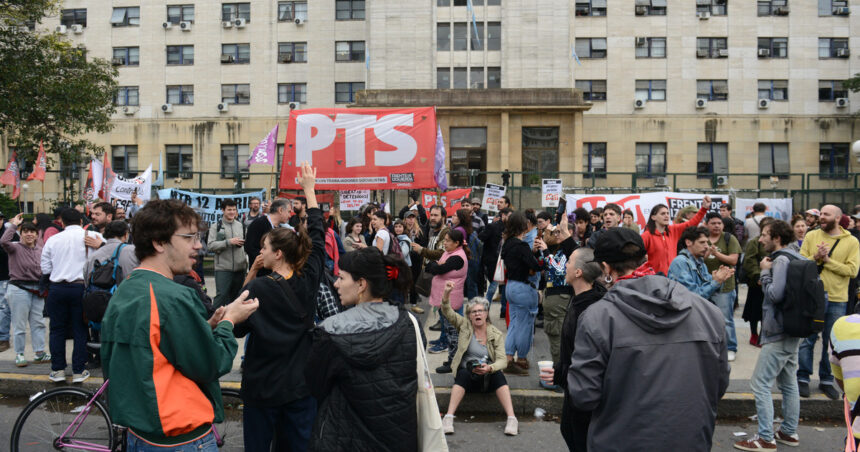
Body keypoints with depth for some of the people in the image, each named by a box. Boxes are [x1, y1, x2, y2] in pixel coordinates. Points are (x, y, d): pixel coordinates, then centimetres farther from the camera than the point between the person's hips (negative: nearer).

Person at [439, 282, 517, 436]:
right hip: (467, 377, 0)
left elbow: (502, 360, -9)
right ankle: (448, 417, -39)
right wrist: (447, 293, -26)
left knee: (498, 375, -31)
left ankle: (511, 418, -36)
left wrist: (489, 368, -30)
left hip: (488, 377, 0)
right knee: (463, 373, -33)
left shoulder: (496, 334, 1)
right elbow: (447, 312, -9)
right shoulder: (464, 325, 4)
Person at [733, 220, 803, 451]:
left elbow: (775, 294, -24)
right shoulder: (796, 258, 13)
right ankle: (789, 432, 27)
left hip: (777, 334, -10)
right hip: (791, 331, 10)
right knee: (788, 383, 17)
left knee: (760, 384, -6)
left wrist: (765, 271, -13)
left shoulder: (781, 260, -17)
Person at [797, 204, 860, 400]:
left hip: (837, 300, 0)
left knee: (831, 343, 10)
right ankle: (803, 378, 16)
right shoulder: (811, 236, 2)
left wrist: (827, 260, -17)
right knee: (807, 340, 5)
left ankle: (826, 380, 24)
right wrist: (816, 257, -19)